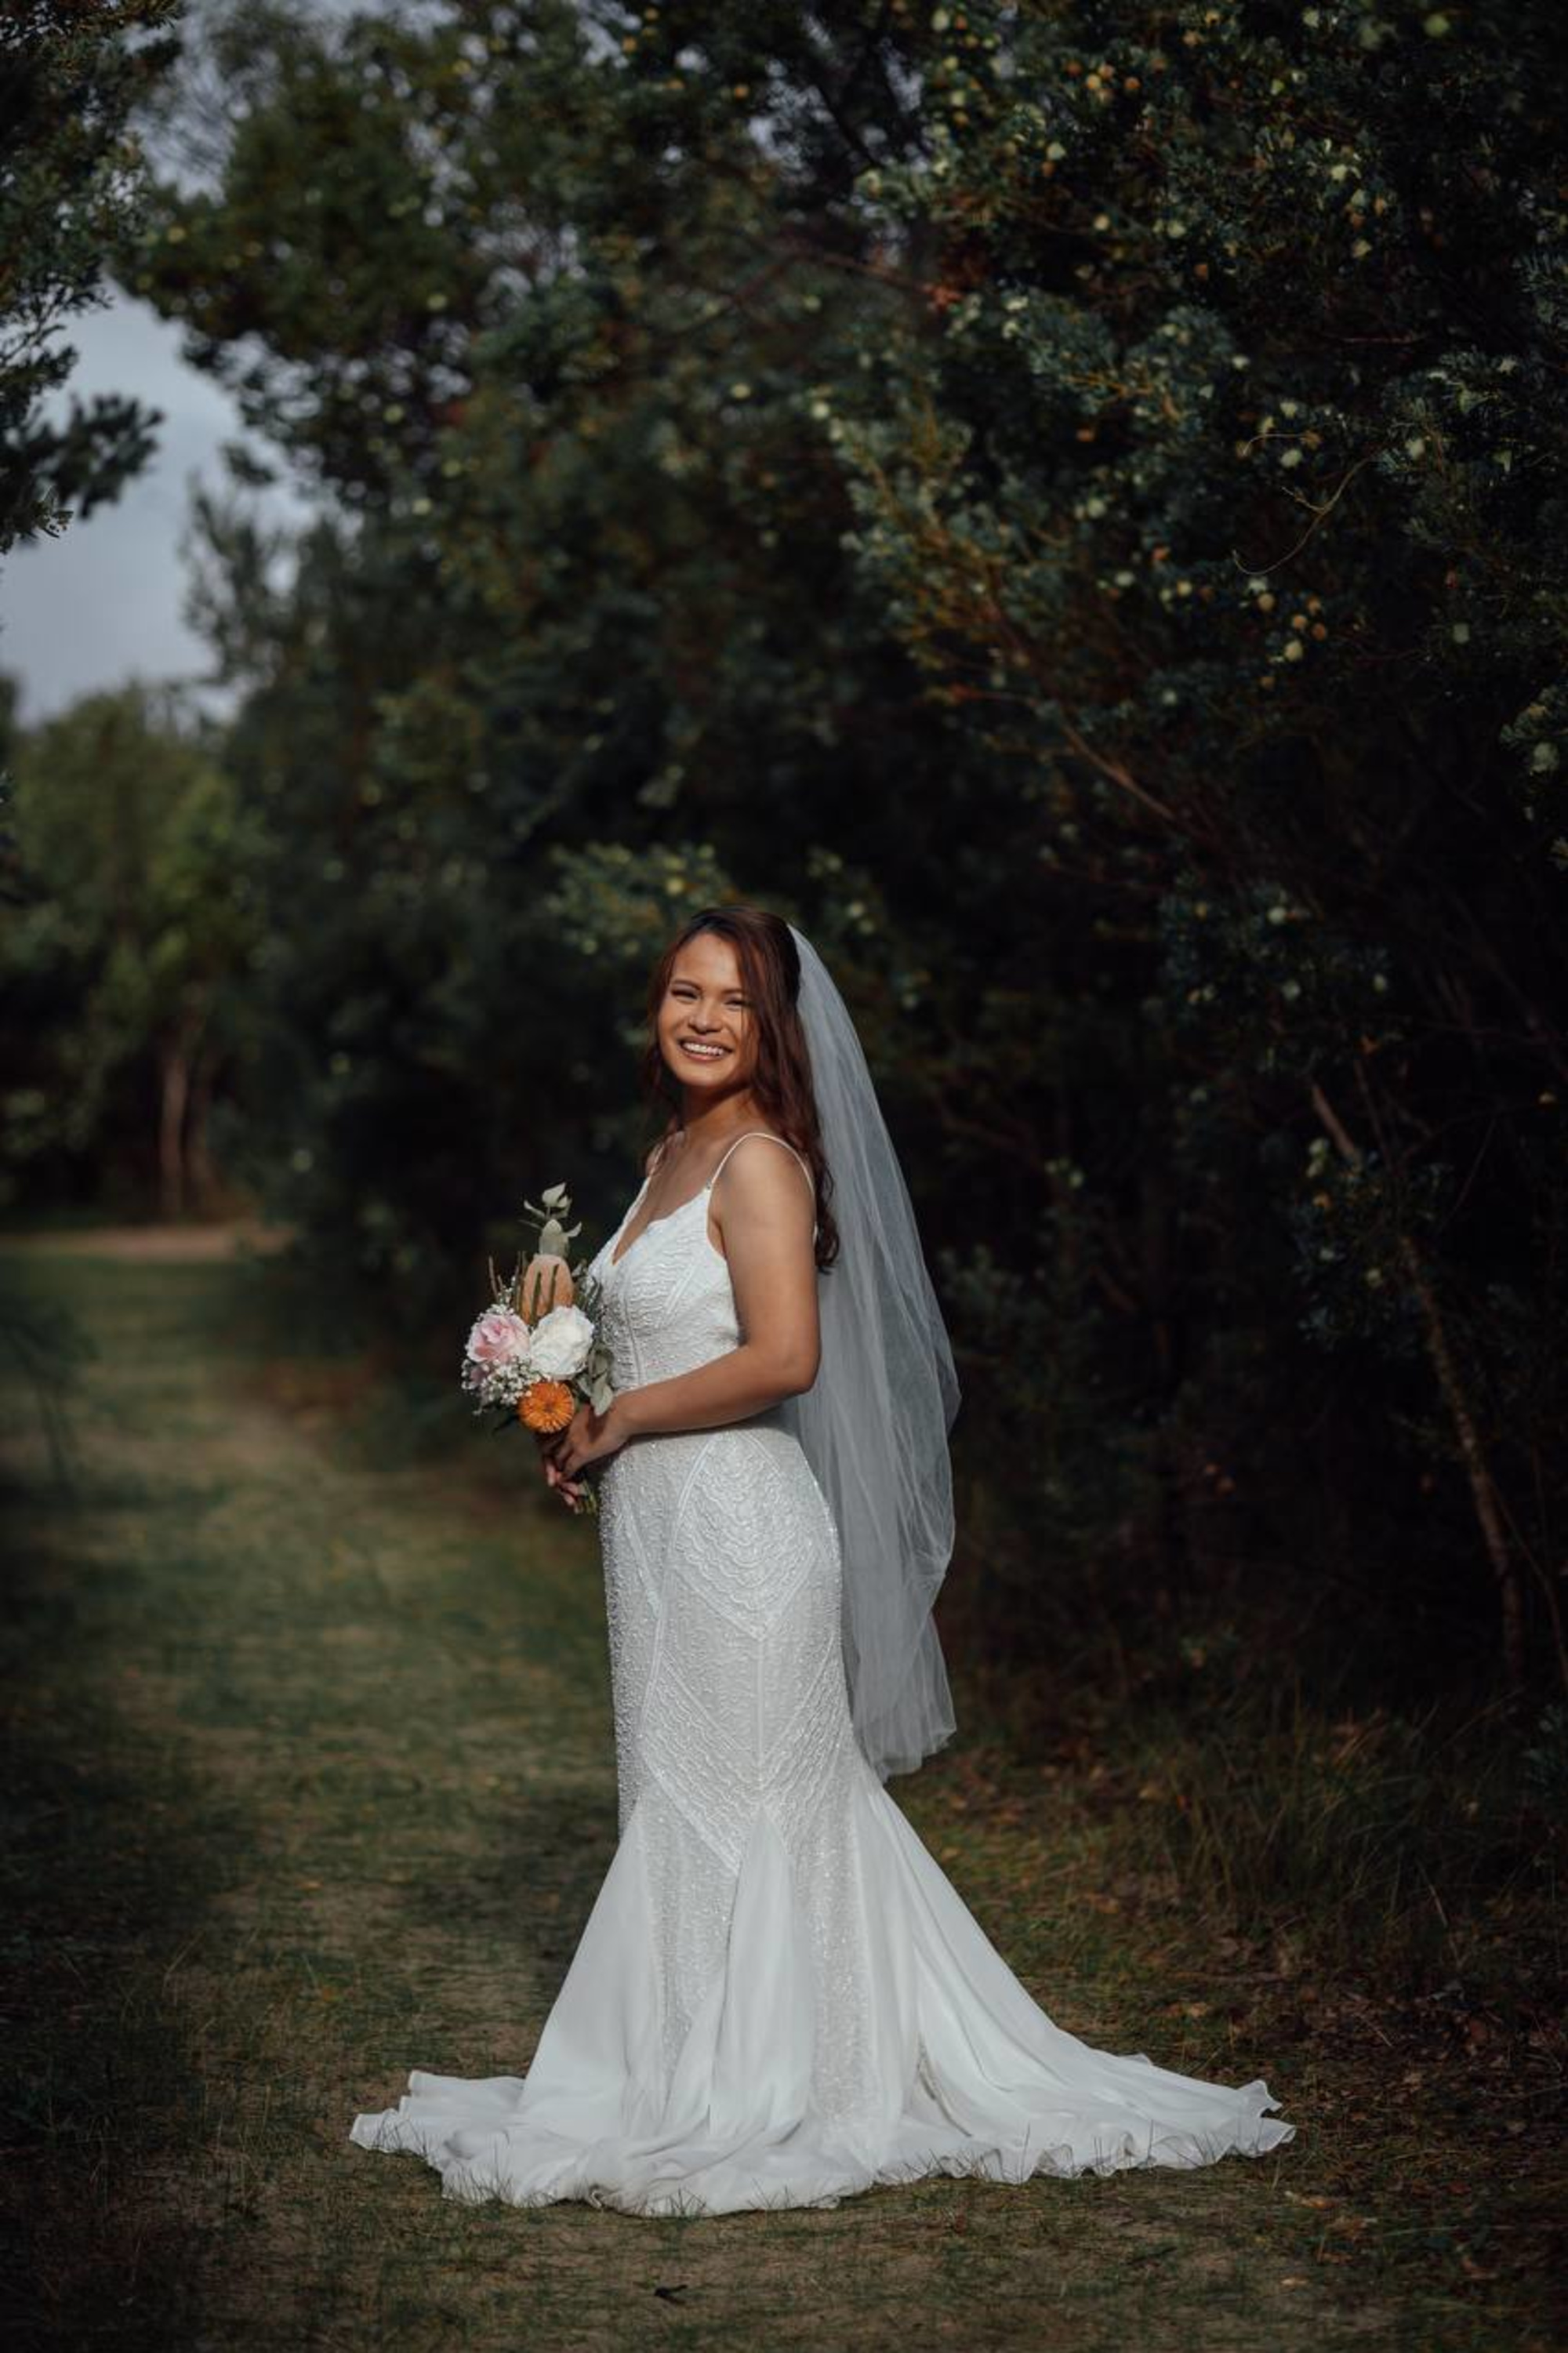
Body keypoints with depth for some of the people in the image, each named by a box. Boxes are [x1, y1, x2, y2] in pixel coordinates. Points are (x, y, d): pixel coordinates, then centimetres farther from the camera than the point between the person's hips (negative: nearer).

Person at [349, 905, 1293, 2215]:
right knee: (691, 1802, 13)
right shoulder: (673, 1155, 14)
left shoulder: (761, 1163, -13)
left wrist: (622, 1419, -14)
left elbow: (784, 1357, -24)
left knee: (729, 1807, -1)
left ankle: (736, 2105, 9)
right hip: (665, 1528, 9)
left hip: (735, 1524, -9)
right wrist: (581, 1436, 8)